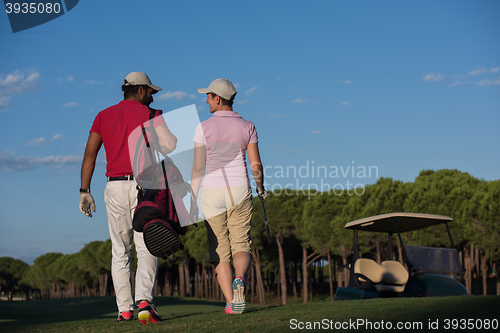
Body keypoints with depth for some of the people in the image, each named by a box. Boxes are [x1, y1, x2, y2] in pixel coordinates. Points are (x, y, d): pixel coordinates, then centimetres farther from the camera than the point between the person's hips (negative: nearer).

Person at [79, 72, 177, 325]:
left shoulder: (104, 116, 12)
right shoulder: (150, 114, 2)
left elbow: (89, 154, 4)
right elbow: (171, 145, -14)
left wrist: (84, 192, 5)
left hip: (115, 188, 3)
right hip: (144, 186, -3)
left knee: (120, 252, 11)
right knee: (147, 248, -3)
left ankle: (124, 309, 12)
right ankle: (144, 301, -23)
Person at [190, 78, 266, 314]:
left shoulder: (204, 127, -6)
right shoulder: (247, 127, 2)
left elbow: (198, 167, -8)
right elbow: (256, 165, 0)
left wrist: (193, 200, -3)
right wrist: (261, 188, 19)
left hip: (212, 192, -2)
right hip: (240, 191, 2)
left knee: (220, 251, 7)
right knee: (241, 246, 9)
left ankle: (231, 303, -1)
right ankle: (239, 280, -23)